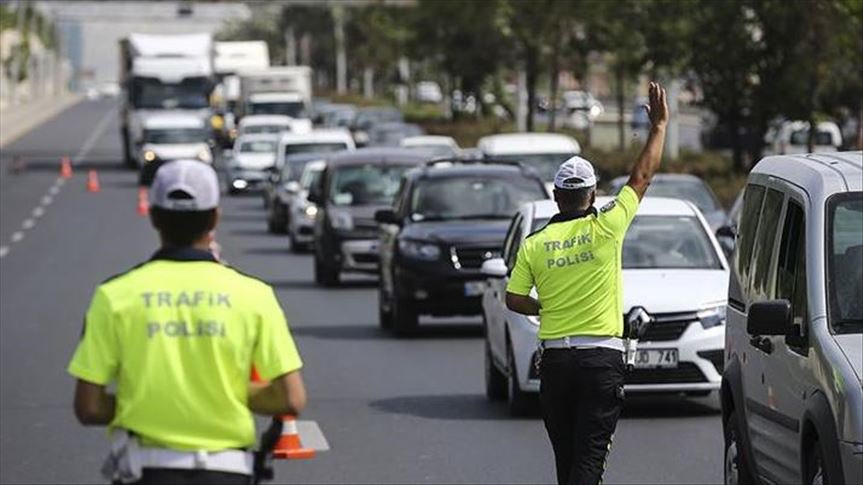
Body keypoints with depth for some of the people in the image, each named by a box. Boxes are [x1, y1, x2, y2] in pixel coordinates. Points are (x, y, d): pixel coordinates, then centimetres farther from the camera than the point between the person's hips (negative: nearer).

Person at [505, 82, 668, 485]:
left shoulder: (535, 243, 1)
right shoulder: (605, 228, -6)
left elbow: (514, 299, 2)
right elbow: (642, 177, 3)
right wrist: (659, 125, 13)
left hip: (554, 358, 3)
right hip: (601, 358, -3)